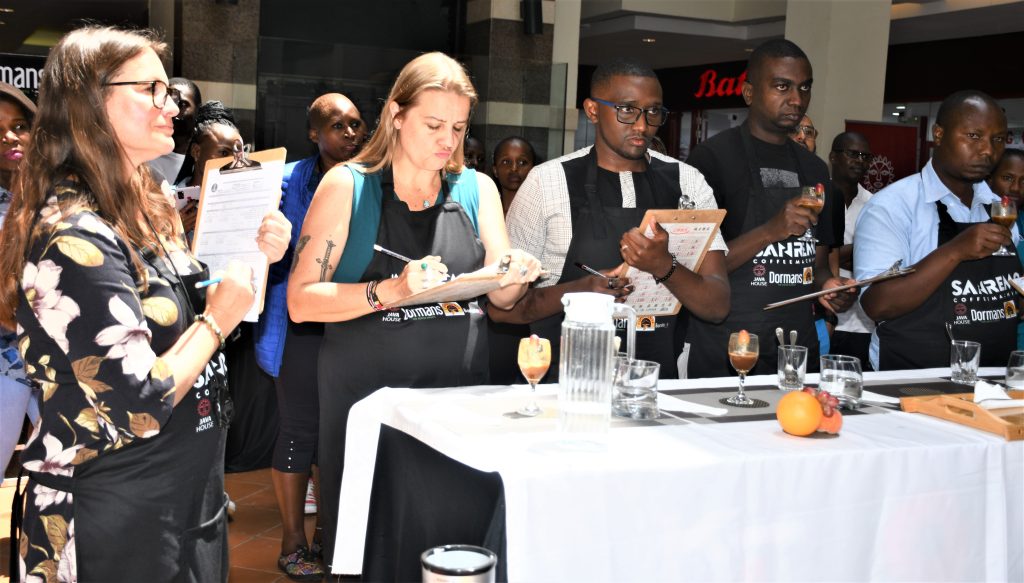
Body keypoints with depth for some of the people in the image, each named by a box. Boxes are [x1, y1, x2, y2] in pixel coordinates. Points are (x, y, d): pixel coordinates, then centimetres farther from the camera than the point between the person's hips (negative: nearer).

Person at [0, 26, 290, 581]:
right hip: (117, 522, -9)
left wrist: (256, 258, 2)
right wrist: (217, 321, -14)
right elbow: (139, 408, -28)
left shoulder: (145, 212, 6)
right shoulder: (74, 239, -24)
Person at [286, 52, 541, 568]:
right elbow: (301, 301, -11)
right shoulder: (347, 186, -4)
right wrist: (390, 291, -24)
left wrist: (513, 278, -11)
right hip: (366, 392, -3)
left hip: (460, 391, 3)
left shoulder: (476, 189, 8)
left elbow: (500, 299, 12)